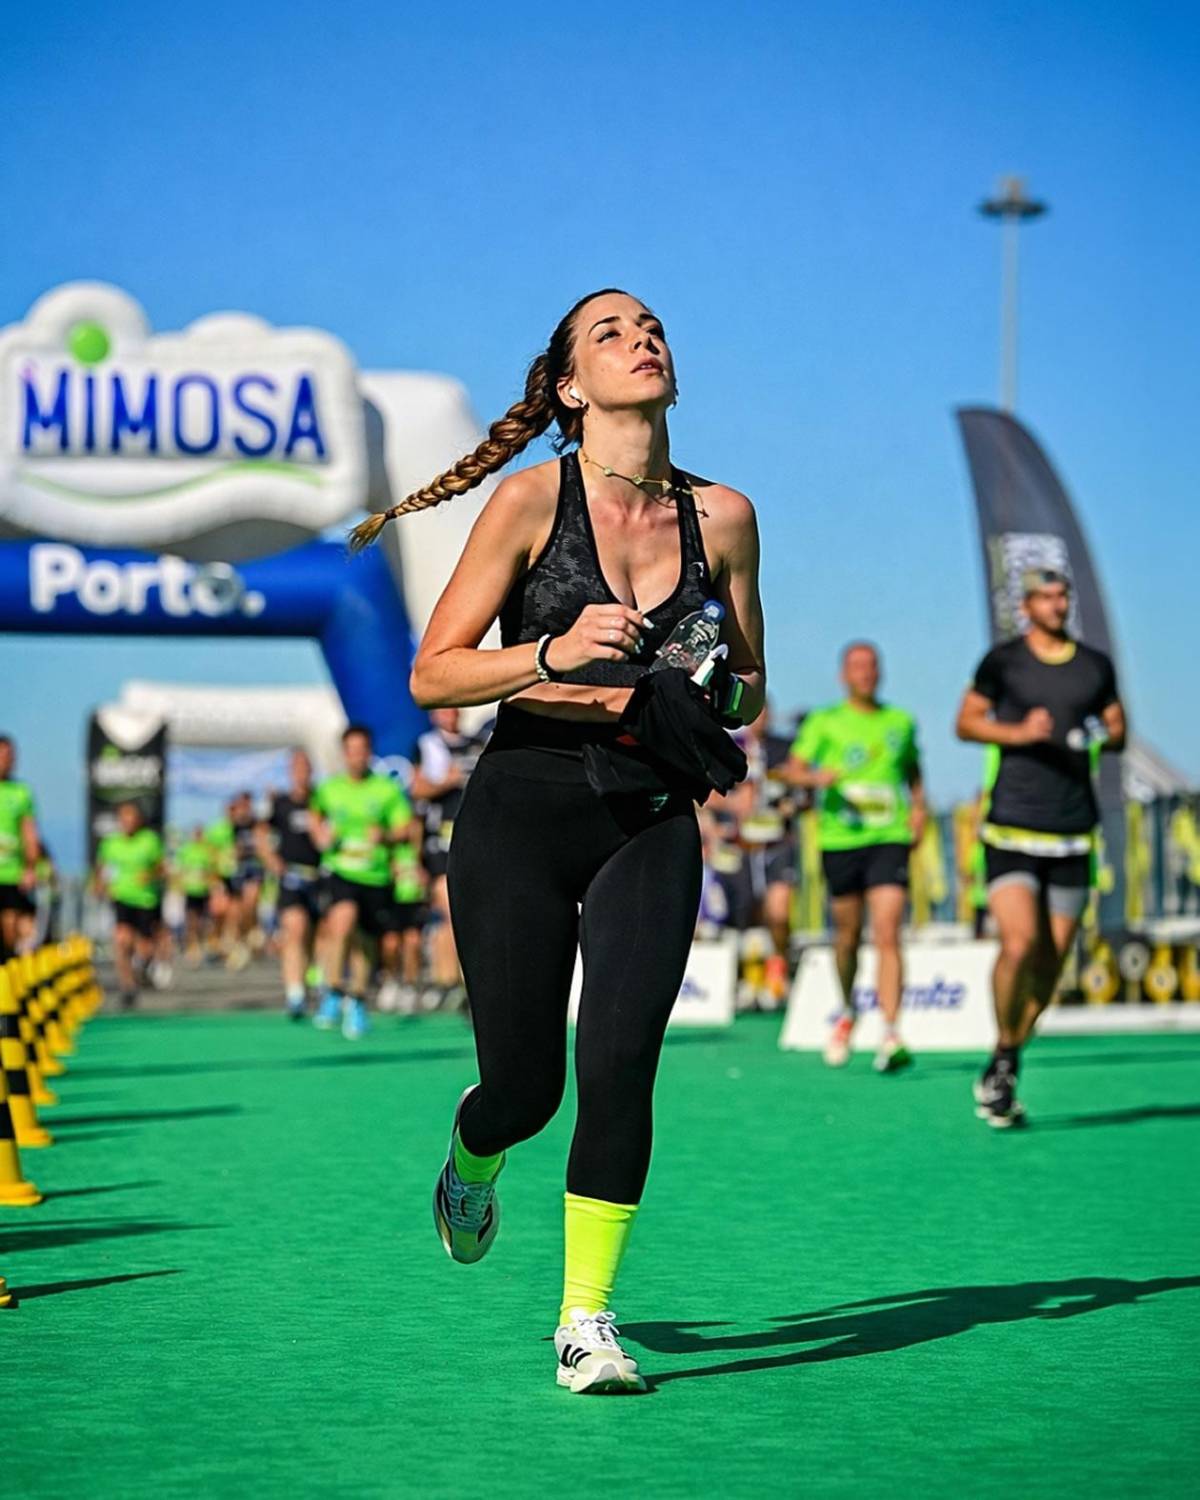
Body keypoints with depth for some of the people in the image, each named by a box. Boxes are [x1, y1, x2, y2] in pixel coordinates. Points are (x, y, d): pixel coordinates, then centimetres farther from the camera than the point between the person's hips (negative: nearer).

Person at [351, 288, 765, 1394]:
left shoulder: (723, 516, 4)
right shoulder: (534, 501, -6)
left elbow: (747, 684, 16)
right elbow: (432, 676, -7)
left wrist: (690, 699, -6)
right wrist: (554, 655, -22)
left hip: (652, 826, 2)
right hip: (522, 815, -2)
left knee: (619, 1068, -13)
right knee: (523, 1086, 2)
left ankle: (587, 1322, 1)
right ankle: (471, 1164, 40)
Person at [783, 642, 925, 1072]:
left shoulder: (901, 722, 13)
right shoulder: (824, 722, 6)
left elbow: (913, 772, 25)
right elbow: (793, 769, -1)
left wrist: (918, 806, 8)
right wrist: (816, 777, -22)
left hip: (890, 839, 0)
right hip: (840, 839, 0)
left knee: (887, 935, -13)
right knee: (848, 935, 9)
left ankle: (890, 1036, -19)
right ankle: (847, 1012, 36)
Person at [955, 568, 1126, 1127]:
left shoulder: (1096, 666, 11)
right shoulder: (1002, 661, 2)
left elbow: (1117, 730, 19)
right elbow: (966, 723, 6)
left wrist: (1104, 736, -4)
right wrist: (1018, 732, -11)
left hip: (1073, 831, 4)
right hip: (1011, 829, -4)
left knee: (1052, 960, 2)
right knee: (1018, 943, -19)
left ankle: (1002, 1071, 18)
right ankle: (1003, 1059, 2)